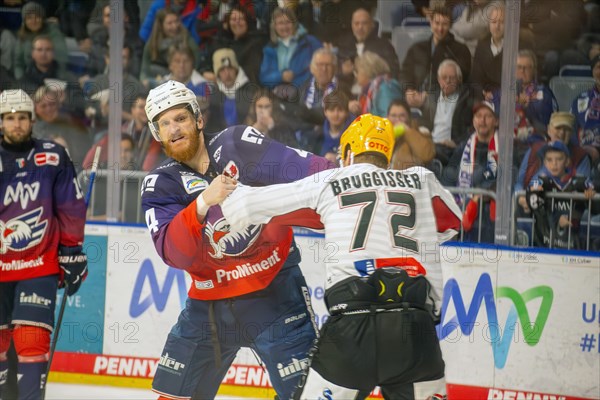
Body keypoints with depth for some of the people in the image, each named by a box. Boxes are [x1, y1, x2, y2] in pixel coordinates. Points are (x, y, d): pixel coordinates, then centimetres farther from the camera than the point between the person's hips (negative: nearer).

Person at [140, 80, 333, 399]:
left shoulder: (236, 144, -9)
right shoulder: (159, 186, -2)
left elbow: (308, 172, -18)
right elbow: (173, 253, -18)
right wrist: (203, 203, -33)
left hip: (274, 290, -3)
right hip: (210, 299, 3)